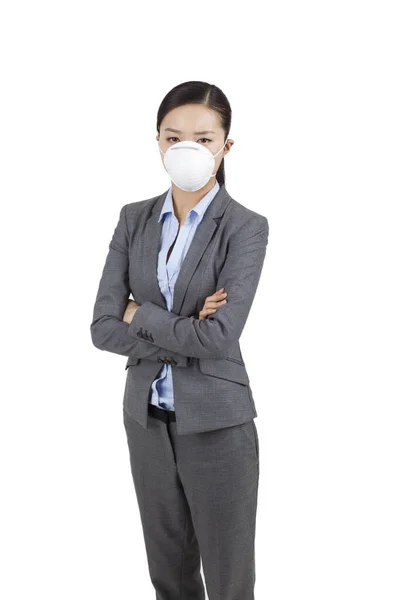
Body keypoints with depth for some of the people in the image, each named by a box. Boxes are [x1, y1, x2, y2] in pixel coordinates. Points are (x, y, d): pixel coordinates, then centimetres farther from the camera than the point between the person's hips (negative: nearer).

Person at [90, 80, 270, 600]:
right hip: (147, 419, 4)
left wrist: (139, 314, -10)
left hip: (216, 425, -4)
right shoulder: (135, 219, 1)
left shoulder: (246, 227, -11)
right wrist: (185, 335, -15)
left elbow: (219, 338, -22)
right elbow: (102, 328, -5)